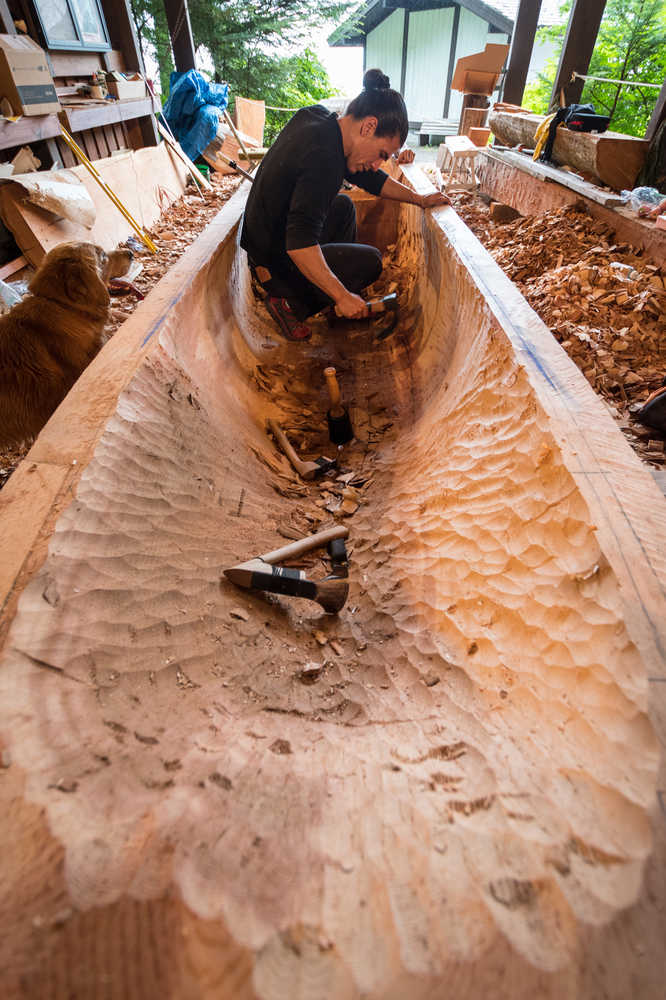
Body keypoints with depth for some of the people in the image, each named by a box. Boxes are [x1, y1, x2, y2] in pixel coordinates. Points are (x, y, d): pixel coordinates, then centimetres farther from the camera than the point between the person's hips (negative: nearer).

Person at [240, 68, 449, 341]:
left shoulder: (318, 119, 5)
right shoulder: (323, 156, -26)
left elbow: (367, 176, 16)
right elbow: (299, 243, -36)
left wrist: (419, 199, 16)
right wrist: (342, 296, -33)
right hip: (277, 265, -9)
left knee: (343, 206, 23)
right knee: (370, 262, -1)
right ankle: (290, 304, -5)